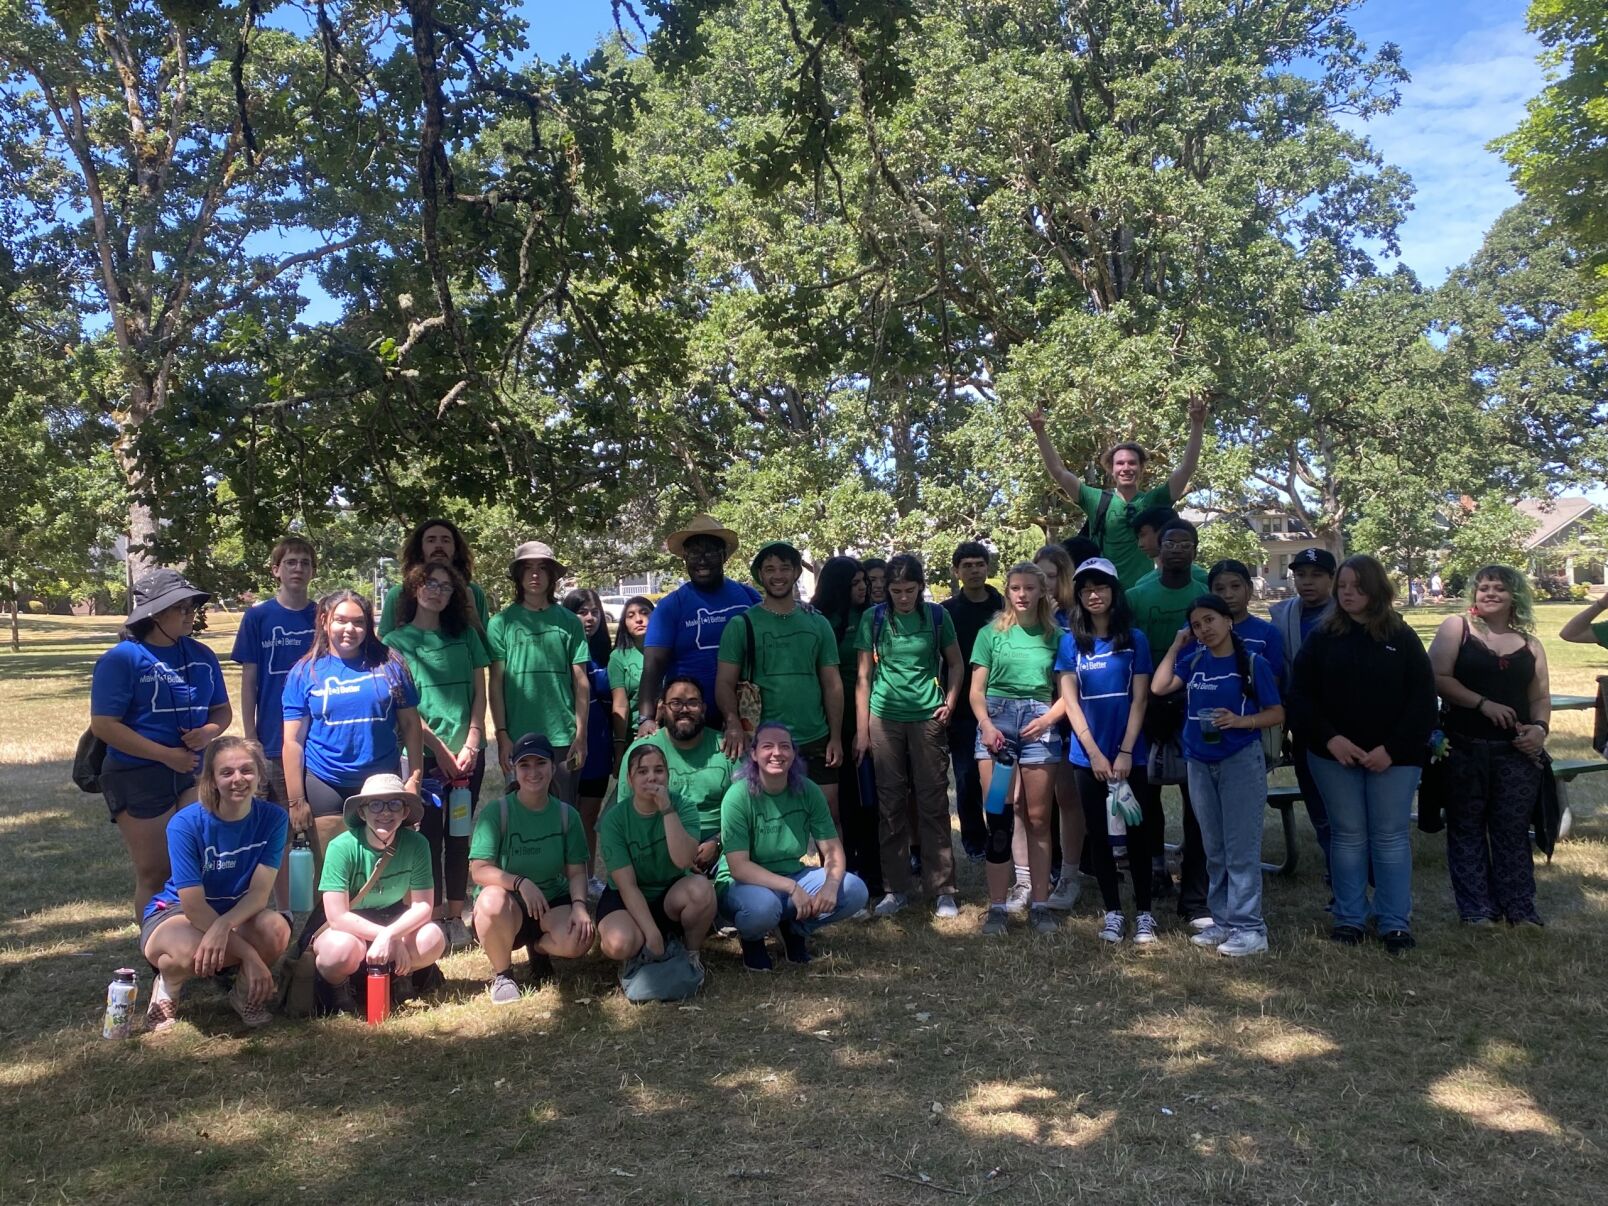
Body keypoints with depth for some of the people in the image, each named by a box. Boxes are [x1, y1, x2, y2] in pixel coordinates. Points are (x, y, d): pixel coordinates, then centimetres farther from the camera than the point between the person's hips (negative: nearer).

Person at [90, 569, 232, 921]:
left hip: (195, 772, 4)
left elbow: (222, 709, 16)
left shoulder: (202, 655, 7)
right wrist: (166, 754, -17)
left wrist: (208, 731, -8)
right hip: (139, 777, -4)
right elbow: (104, 725, -14)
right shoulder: (121, 658, -9)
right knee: (154, 874, 5)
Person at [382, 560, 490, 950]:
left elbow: (479, 693, 7)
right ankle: (434, 918, 11)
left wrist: (471, 744, -4)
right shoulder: (397, 641, 3)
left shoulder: (465, 634, 10)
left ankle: (456, 917, 15)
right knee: (431, 834, 1)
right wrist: (439, 749, -9)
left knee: (459, 836, 6)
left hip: (468, 751, 2)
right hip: (425, 752, -2)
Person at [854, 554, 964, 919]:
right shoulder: (874, 618, 0)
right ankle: (897, 888, 14)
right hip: (885, 717, 0)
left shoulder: (936, 615, 1)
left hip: (928, 717, 0)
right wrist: (862, 729, 0)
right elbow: (863, 674, 2)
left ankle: (942, 890, 9)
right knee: (890, 804, 5)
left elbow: (955, 664, 12)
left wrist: (950, 702, -3)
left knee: (933, 803, 2)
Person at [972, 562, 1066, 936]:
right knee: (999, 818, -4)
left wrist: (1048, 718, -11)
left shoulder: (1055, 636, 9)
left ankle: (1039, 904, 12)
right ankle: (996, 907, 2)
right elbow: (977, 690, 5)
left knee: (1038, 819, 4)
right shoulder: (991, 633, 8)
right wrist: (985, 724, -12)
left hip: (1039, 723, 1)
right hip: (996, 721, 0)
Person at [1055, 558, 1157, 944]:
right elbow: (1069, 699, -1)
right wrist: (1094, 753, -9)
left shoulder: (1134, 639, 0)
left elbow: (1139, 699, -3)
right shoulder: (1071, 641, 3)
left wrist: (1125, 752, -12)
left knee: (1137, 831, 3)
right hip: (1087, 754, 1)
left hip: (1130, 753, -1)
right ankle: (1112, 912, 17)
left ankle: (1144, 913, 13)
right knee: (1098, 834, 7)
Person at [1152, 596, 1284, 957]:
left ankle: (1248, 927, 0)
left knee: (1240, 849, -5)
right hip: (1199, 764, 5)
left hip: (1241, 761, -5)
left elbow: (1277, 713, -4)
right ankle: (1223, 921, 20)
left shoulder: (1253, 663, -6)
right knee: (1214, 850, 11)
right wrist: (1176, 646, 0)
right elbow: (1159, 687, -6)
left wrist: (1240, 721, -21)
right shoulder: (1194, 660, 6)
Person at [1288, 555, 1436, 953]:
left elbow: (1423, 700, -2)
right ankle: (1348, 919, 15)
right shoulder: (1322, 637, 3)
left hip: (1392, 756, -1)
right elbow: (1300, 694, 0)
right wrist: (1329, 738, -12)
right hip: (1335, 754, 1)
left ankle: (1396, 924, 11)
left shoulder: (1402, 638, 1)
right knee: (1348, 835, 7)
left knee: (1391, 837, 3)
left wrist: (1392, 749, -11)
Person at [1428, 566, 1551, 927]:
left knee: (1513, 830, 6)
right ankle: (1477, 909, 14)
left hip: (1516, 751, 2)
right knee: (1467, 829, 5)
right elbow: (1438, 678, -9)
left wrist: (1541, 727, -7)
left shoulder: (1529, 644, 11)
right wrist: (1483, 703, -16)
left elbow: (1541, 697, 12)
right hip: (1465, 748, -2)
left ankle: (1520, 909, 16)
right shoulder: (1456, 627, 1)